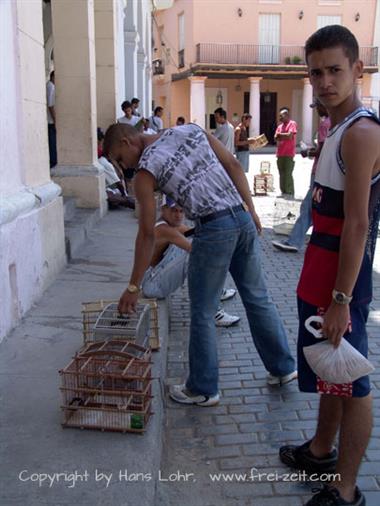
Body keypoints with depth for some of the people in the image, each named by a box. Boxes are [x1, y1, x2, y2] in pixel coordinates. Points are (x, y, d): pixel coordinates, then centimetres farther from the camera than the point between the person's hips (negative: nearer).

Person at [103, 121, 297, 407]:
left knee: (203, 314, 8)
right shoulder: (190, 130, 13)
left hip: (214, 229, -6)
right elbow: (233, 165, 8)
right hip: (242, 218, 7)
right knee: (258, 298, 19)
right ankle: (283, 367, 32)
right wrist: (251, 209, 12)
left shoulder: (145, 170, -2)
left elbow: (147, 234, -3)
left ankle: (203, 390, 20)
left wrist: (134, 287, 5)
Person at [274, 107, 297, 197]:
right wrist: (284, 136, -7)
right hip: (280, 154, 8)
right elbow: (276, 138, 10)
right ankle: (284, 192, 17)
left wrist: (280, 134, 0)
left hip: (289, 154, -7)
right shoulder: (280, 126, 18)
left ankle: (290, 193, -6)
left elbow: (289, 135, -14)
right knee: (282, 174, 10)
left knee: (288, 174, -10)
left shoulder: (292, 123, -3)